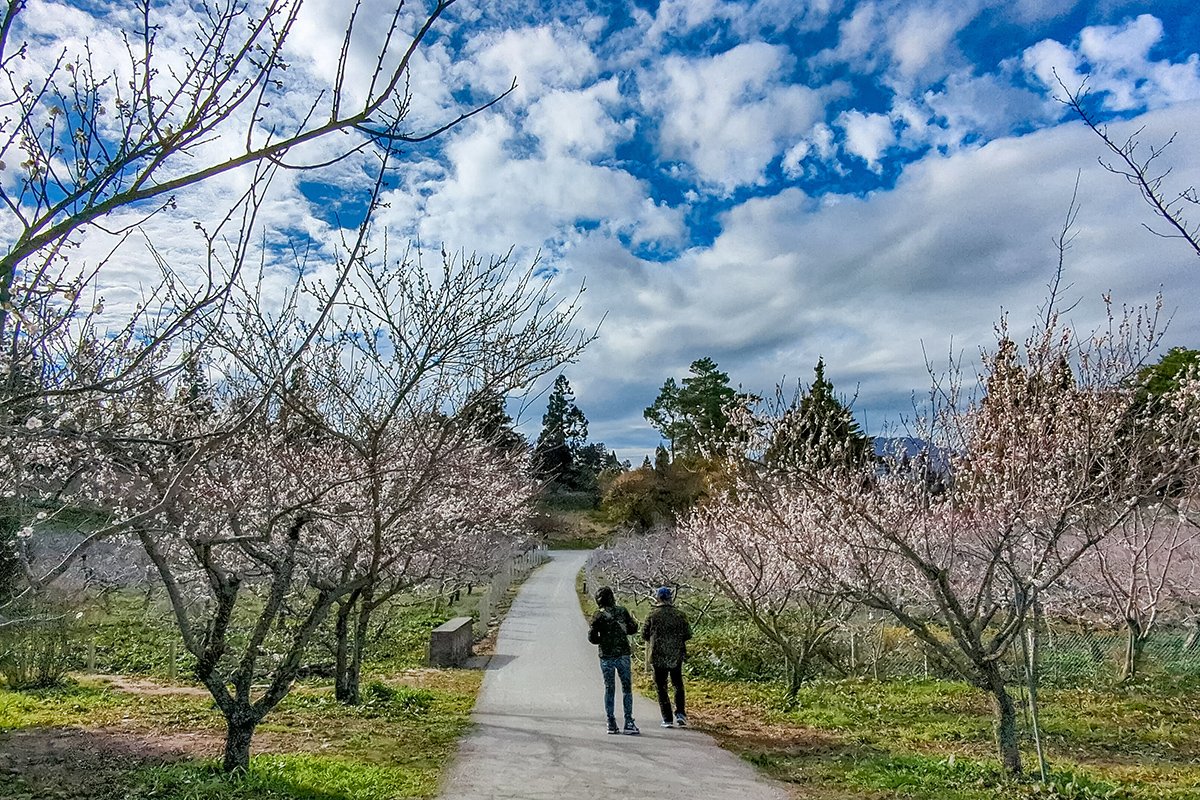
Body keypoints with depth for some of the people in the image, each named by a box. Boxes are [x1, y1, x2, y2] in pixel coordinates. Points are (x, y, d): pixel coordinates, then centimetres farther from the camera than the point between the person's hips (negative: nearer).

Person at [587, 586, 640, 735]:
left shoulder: (599, 616, -7)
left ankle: (611, 724, 10)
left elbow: (592, 637, -8)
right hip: (623, 655, 0)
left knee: (609, 689, 9)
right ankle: (628, 722, 2)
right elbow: (633, 628, 6)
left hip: (606, 657, 0)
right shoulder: (622, 611, -2)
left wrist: (603, 640, 10)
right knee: (627, 689, 6)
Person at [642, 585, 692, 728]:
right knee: (678, 685, 19)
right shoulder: (680, 615, -4)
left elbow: (644, 634, -1)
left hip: (658, 657, -2)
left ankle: (667, 719, 8)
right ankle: (680, 713, 6)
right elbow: (688, 634, 0)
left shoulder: (653, 615, -8)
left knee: (661, 688, 9)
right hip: (676, 656, 2)